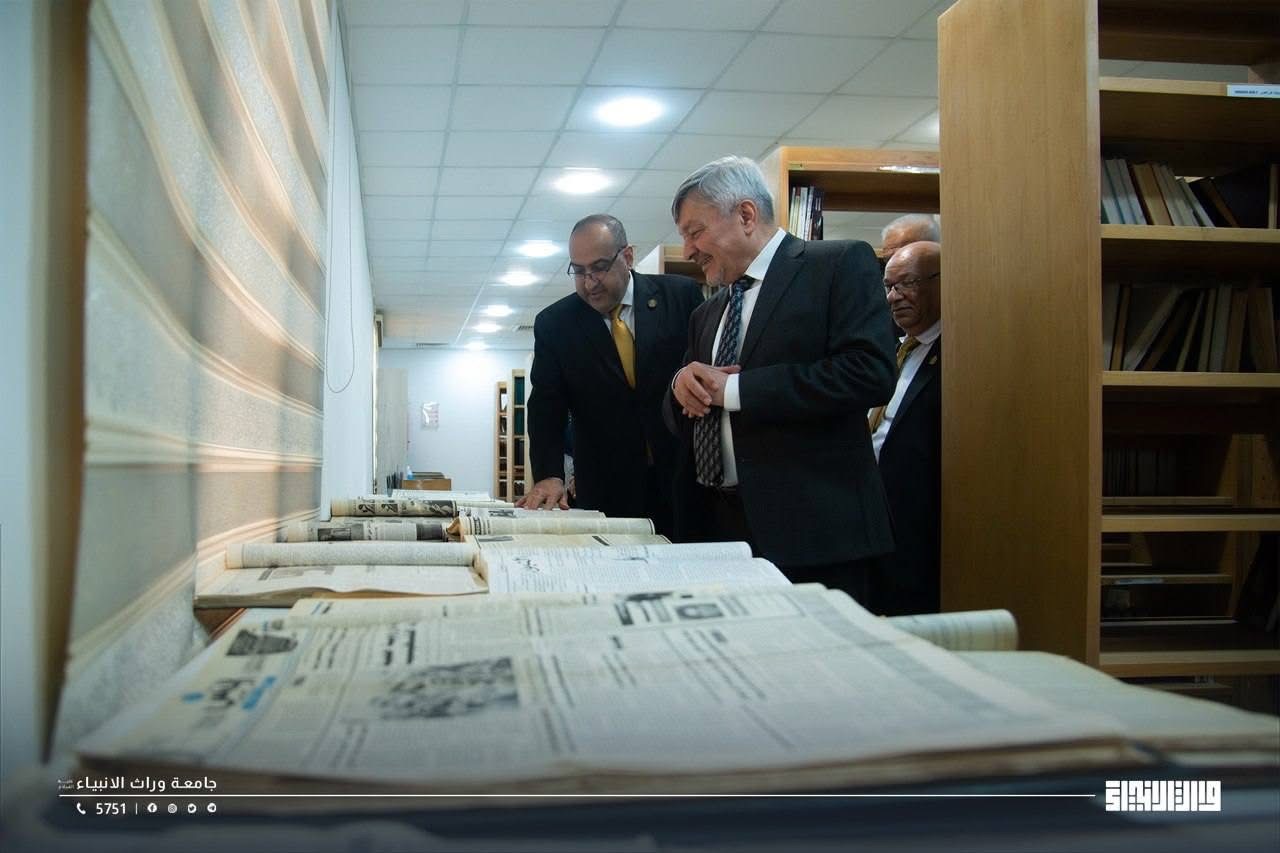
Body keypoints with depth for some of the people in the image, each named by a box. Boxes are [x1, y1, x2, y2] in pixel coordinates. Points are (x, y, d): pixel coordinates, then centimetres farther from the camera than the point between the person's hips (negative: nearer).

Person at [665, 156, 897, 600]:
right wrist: (683, 387, -2)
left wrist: (732, 389, -14)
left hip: (810, 529, -6)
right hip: (718, 527, 7)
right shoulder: (706, 314, 19)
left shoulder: (841, 264, -3)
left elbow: (869, 372, -18)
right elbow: (681, 421, 22)